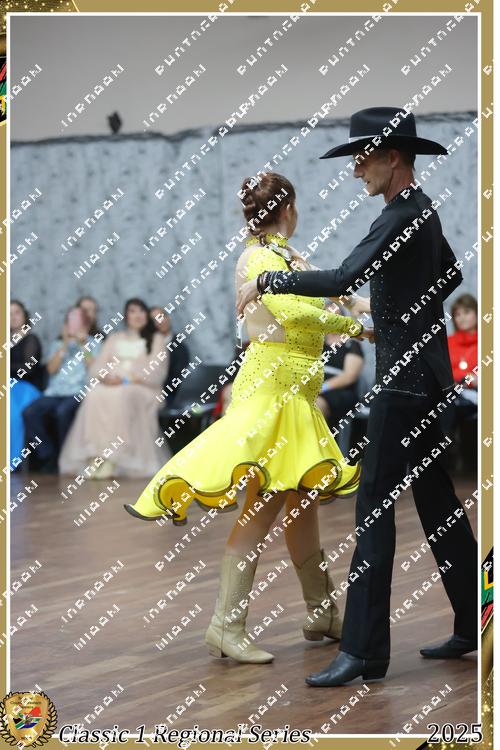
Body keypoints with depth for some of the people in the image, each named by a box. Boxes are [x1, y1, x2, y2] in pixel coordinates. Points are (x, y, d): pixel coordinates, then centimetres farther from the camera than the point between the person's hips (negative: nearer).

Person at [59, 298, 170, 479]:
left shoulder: (156, 339, 16)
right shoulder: (114, 338, 27)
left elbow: (155, 373, 2)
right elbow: (97, 367, 15)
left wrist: (126, 379, -12)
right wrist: (107, 376, -9)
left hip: (141, 389, -3)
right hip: (110, 386, 3)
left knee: (120, 397, -39)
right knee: (94, 395, -33)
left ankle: (112, 459, -43)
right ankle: (95, 456, -41)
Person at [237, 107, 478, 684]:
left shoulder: (403, 215, -16)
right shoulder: (424, 210, 14)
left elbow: (343, 278, -28)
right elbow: (451, 273, 31)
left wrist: (266, 281, -19)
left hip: (406, 377, -10)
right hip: (425, 371, 10)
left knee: (375, 505, -10)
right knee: (437, 500, 14)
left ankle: (363, 651, -9)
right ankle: (472, 627, 21)